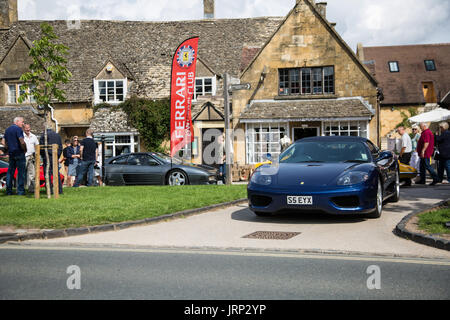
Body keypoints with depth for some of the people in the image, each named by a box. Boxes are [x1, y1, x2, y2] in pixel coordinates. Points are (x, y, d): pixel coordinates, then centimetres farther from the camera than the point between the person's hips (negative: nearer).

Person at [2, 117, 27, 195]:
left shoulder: (7, 130, 15)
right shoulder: (18, 129, -11)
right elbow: (22, 142, -21)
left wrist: (9, 148, 16)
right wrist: (25, 149, -7)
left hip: (11, 154, 8)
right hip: (19, 153, -8)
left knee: (10, 172, 10)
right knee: (21, 172, -3)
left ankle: (8, 190, 12)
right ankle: (20, 190, -3)